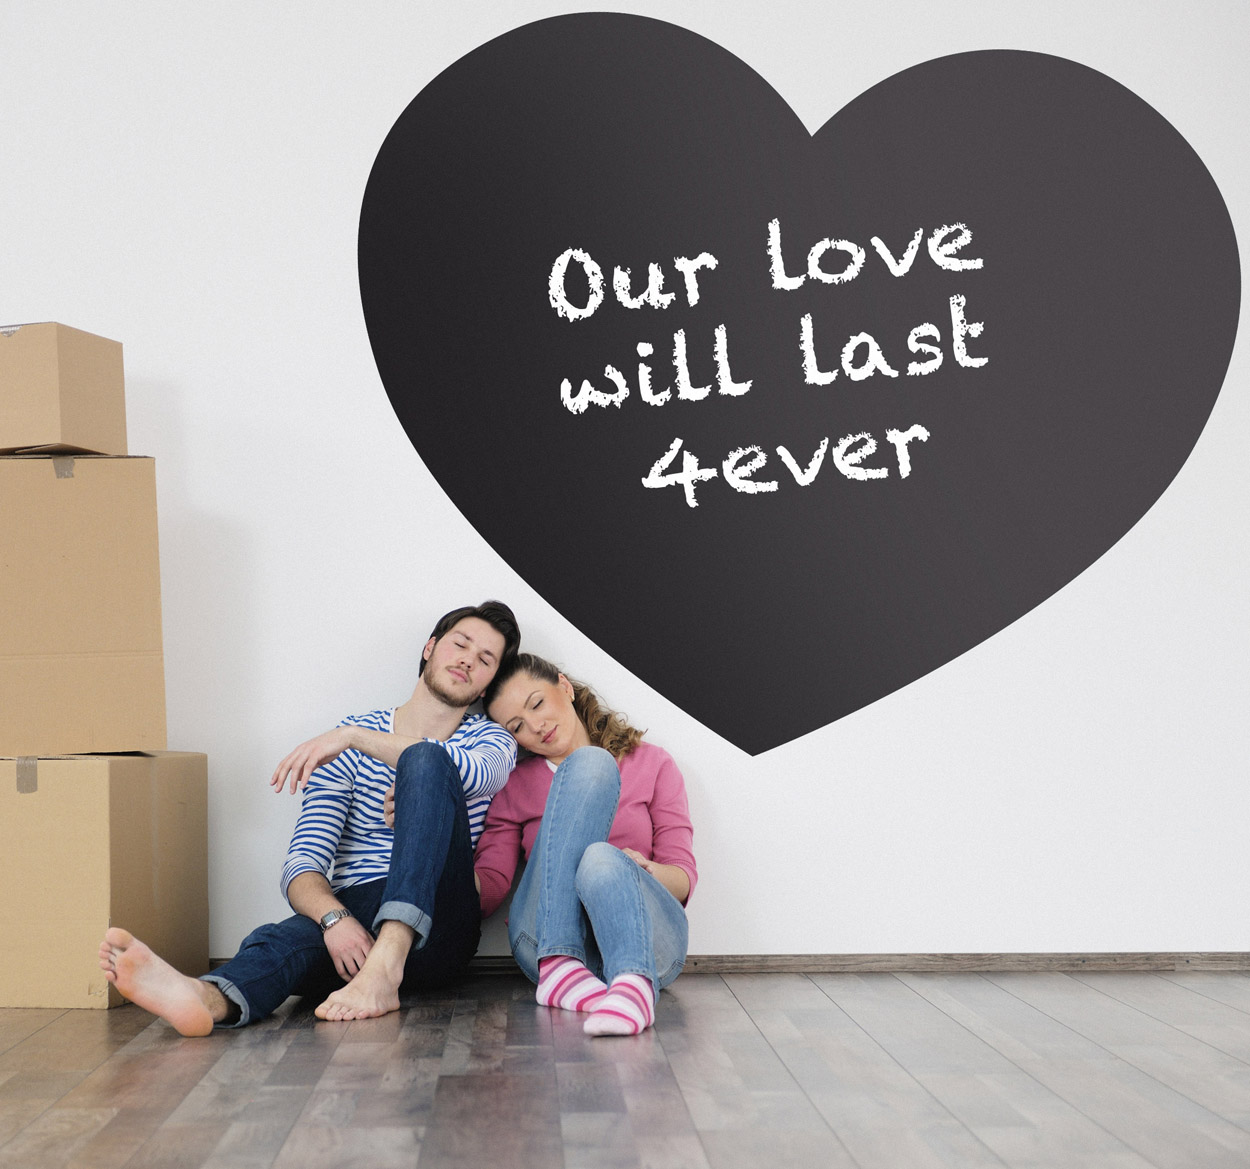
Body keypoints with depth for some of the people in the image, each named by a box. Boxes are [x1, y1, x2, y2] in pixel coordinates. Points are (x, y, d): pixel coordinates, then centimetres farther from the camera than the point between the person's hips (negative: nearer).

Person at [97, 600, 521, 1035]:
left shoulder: (490, 739, 12)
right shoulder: (348, 744, 12)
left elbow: (476, 774, -17)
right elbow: (302, 866, 1)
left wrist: (355, 736, -22)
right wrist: (334, 918, -22)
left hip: (436, 929, -1)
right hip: (356, 916, 2)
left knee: (425, 761, -25)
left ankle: (385, 966, -43)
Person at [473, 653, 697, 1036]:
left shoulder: (652, 764, 18)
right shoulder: (516, 786, 20)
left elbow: (684, 878, 9)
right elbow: (488, 890, 6)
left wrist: (643, 870, -13)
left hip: (644, 934, 0)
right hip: (547, 941, 0)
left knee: (600, 860, -36)